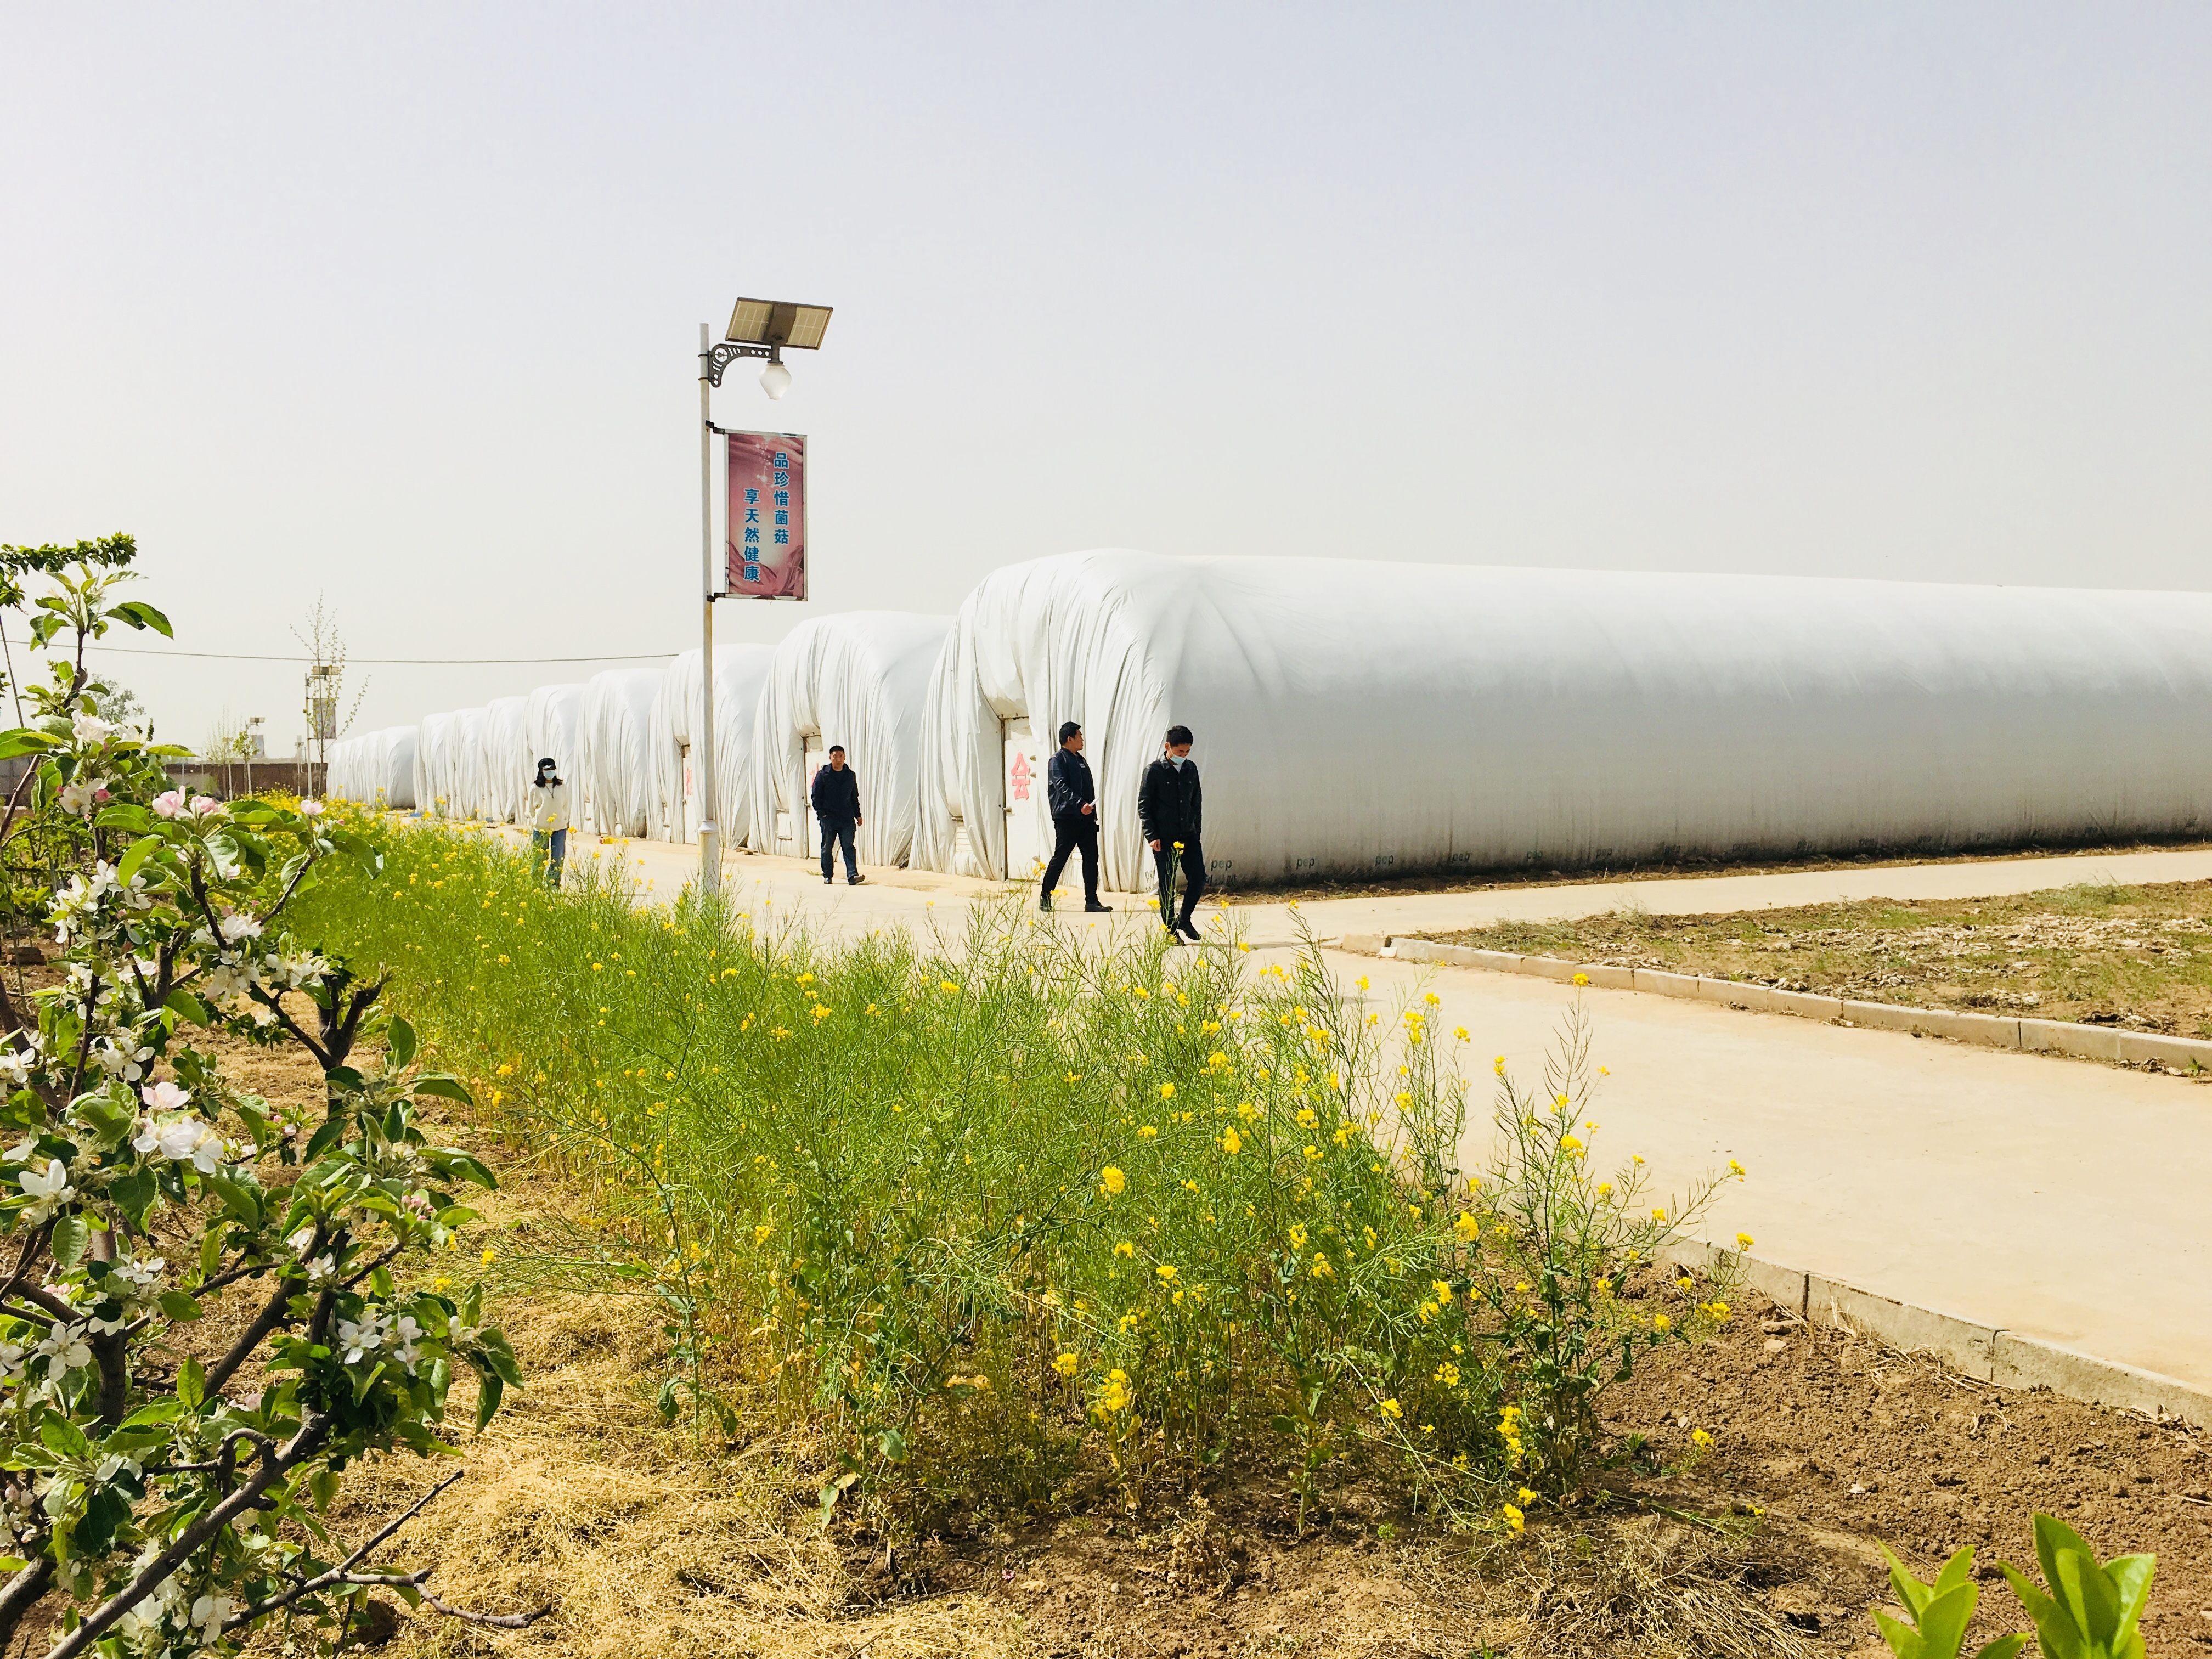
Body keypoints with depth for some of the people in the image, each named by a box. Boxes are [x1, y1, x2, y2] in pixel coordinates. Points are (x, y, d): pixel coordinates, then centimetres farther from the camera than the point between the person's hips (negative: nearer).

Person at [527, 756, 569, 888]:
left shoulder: (563, 787, 6)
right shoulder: (535, 788, -1)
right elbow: (532, 808, 5)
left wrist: (564, 821, 7)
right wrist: (535, 822, 3)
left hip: (560, 829, 2)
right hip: (540, 828, -2)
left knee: (558, 859, 3)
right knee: (539, 859, 0)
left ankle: (553, 886, 11)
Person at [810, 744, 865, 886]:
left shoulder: (851, 775, 11)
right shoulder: (822, 775, 0)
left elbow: (855, 797, 18)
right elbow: (815, 796, 0)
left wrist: (858, 815, 14)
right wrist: (821, 814, -9)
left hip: (847, 819, 2)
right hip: (828, 819, -2)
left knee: (849, 847, -6)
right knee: (827, 848, 6)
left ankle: (852, 875, -13)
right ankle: (827, 876, 15)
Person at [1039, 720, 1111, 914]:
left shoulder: (1081, 760, 21)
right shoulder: (1058, 760, -5)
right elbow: (1061, 787, -19)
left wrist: (1093, 814, 18)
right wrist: (1079, 804, -30)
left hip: (1086, 818, 8)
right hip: (1066, 817, -8)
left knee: (1091, 858, 1)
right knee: (1060, 857, -2)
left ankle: (1092, 901, 2)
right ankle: (1045, 897, 10)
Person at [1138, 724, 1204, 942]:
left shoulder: (1191, 769, 8)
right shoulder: (1154, 771, -6)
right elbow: (1143, 806, -5)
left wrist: (1197, 829, 11)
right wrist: (1151, 835, -11)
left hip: (1188, 835, 4)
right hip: (1164, 838, -4)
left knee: (1198, 878, -1)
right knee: (1168, 885, 1)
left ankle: (1184, 920, 19)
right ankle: (1170, 929, 10)